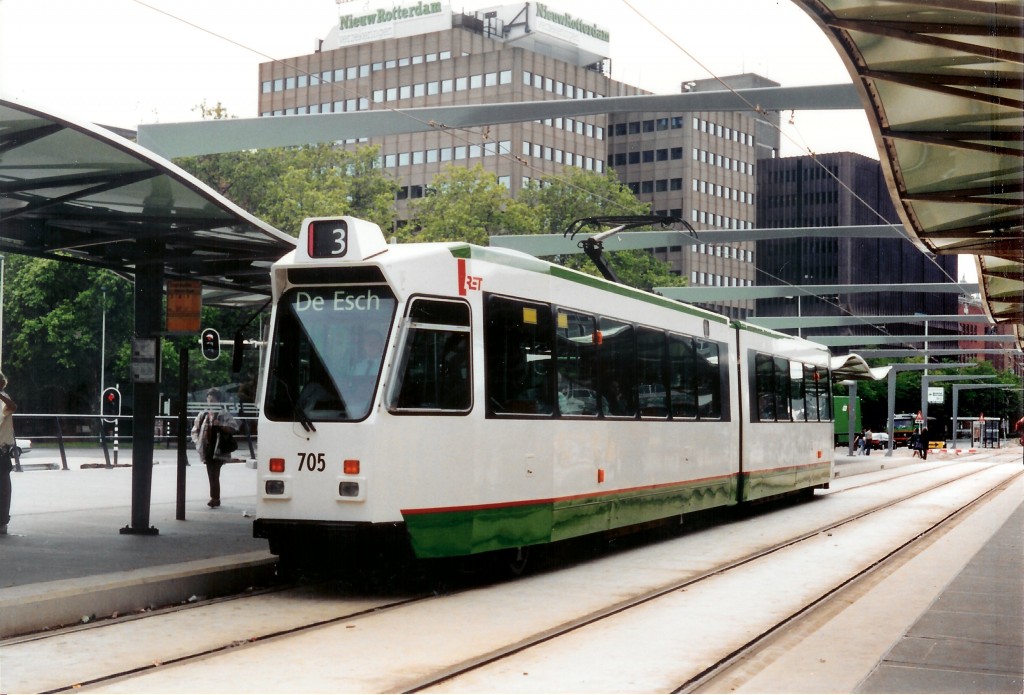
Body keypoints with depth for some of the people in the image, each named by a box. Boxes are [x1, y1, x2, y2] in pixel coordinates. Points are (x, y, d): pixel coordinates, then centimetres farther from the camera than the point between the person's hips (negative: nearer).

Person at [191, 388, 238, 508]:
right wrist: (197, 441, 4)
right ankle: (215, 498, 15)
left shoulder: (224, 414, -2)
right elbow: (195, 430, 19)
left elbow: (233, 428, -8)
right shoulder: (203, 415, 13)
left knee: (214, 474, -13)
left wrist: (220, 425, -20)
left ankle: (215, 498, -11)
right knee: (211, 474, 9)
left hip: (218, 449, -6)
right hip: (207, 449, 6)